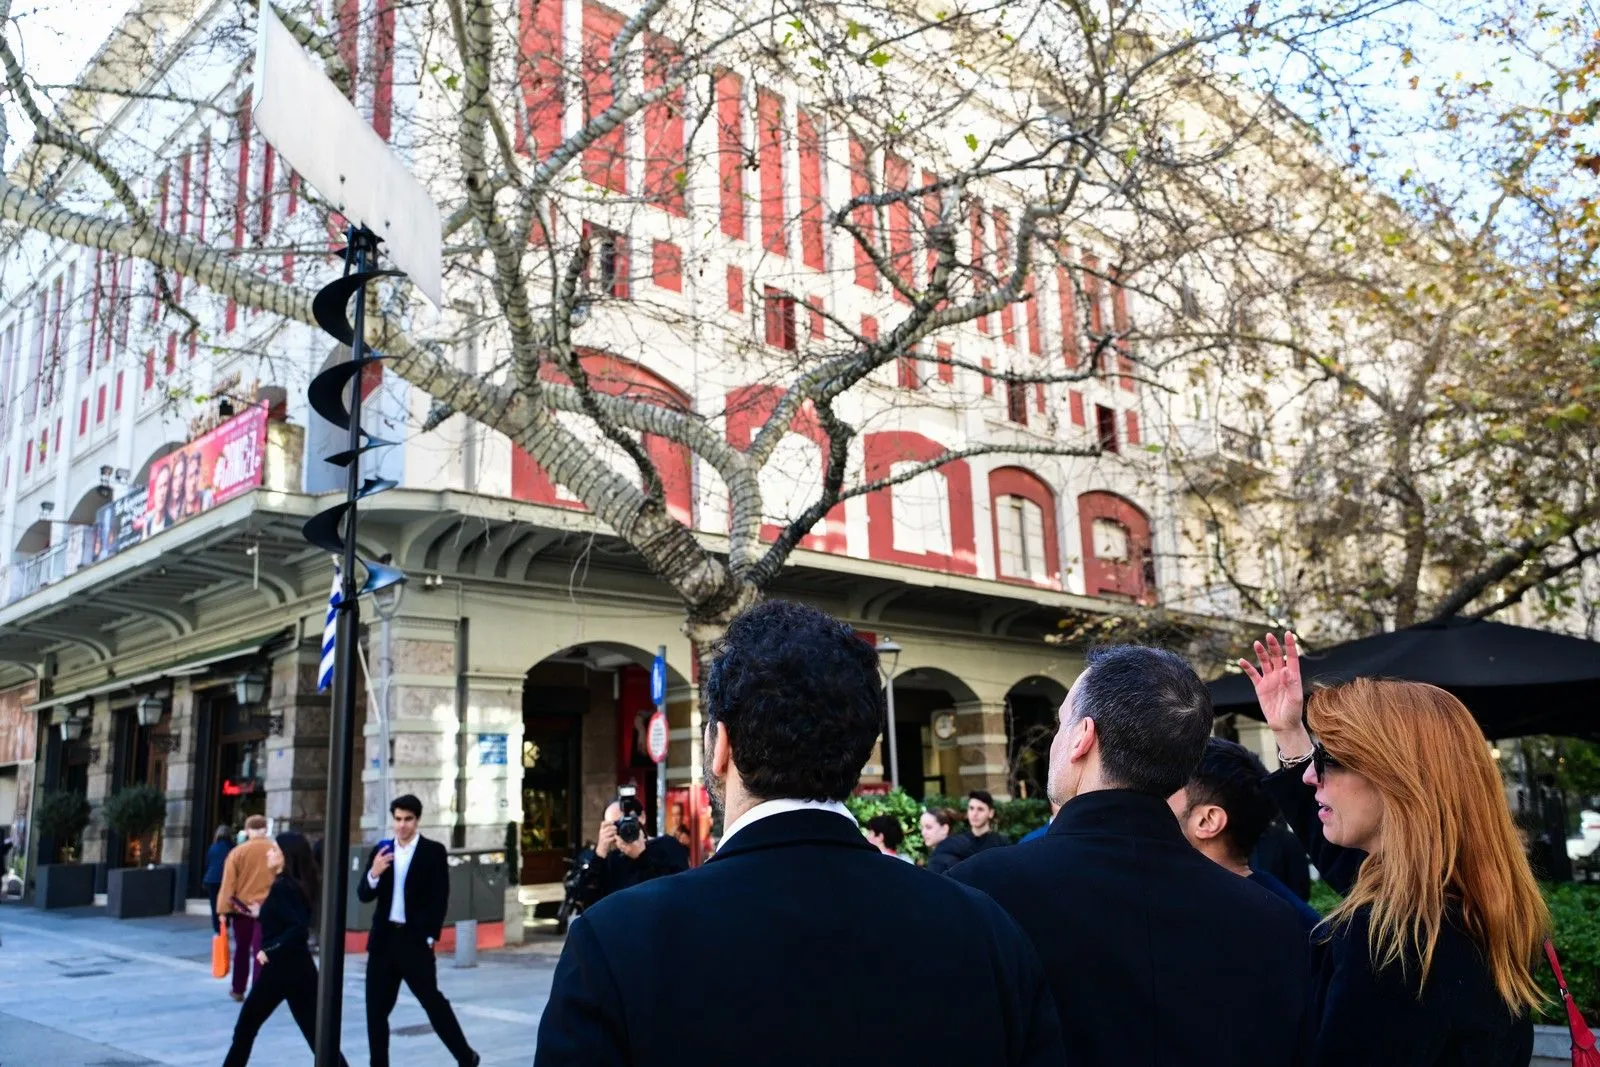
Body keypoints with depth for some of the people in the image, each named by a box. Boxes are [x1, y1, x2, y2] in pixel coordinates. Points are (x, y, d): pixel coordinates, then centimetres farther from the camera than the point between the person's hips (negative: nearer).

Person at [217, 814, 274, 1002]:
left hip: (242, 908, 1)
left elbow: (228, 883, -5)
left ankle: (238, 990, 28)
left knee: (241, 950, 17)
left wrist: (223, 910, -2)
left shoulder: (238, 851, -4)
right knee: (260, 952, 1)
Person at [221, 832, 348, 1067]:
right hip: (299, 968, 8)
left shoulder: (282, 887, -15)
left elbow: (299, 928, -26)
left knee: (246, 1028, 12)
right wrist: (261, 914, 19)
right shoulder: (295, 885, 10)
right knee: (317, 1034, 6)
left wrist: (269, 950, -18)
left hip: (280, 968, -8)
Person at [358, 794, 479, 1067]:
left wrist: (430, 938, -10)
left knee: (432, 1001, 0)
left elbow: (440, 898, -4)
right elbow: (363, 896, 5)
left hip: (415, 939, -4)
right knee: (376, 1008, 6)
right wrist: (373, 874, -15)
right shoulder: (380, 851, 8)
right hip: (384, 939, 4)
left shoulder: (434, 851, -3)